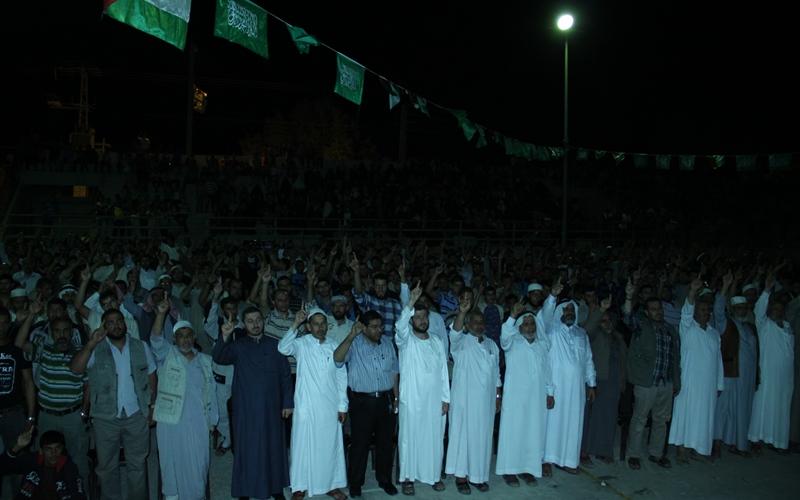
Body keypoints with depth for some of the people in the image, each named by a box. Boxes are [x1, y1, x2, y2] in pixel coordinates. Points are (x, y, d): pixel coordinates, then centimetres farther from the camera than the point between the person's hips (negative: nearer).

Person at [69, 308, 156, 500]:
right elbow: (75, 368, -20)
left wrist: (152, 406, 4)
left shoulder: (141, 347, 2)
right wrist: (91, 344, -30)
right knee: (107, 466, 13)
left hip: (136, 415, 1)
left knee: (137, 464, 12)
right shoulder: (96, 350, -4)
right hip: (106, 417, -1)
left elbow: (151, 376, 7)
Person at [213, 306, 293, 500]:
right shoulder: (237, 346, 0)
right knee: (247, 449, 3)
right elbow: (219, 358, -19)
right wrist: (225, 337, -36)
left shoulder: (274, 345, 4)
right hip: (245, 409, -1)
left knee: (273, 447, 10)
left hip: (271, 408, 2)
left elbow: (285, 376, 5)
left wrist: (287, 403, 1)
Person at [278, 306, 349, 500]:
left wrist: (342, 405, 5)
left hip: (330, 407, 3)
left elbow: (341, 377, 7)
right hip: (306, 407, -3)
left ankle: (331, 484, 28)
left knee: (331, 445, 12)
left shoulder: (334, 346, 4)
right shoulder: (301, 344, -5)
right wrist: (295, 325, -34)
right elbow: (283, 348, -27)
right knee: (303, 446, 4)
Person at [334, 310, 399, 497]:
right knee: (360, 443, 3)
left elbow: (394, 371, 12)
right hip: (362, 401, -4)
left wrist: (396, 397, 10)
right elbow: (337, 359, -27)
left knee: (386, 442, 13)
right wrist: (351, 336, -33)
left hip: (385, 399, 4)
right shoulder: (354, 344, -8)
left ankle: (385, 479, 30)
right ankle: (355, 484, 19)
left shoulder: (387, 342, 6)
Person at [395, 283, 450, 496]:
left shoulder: (437, 342, 7)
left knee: (435, 438, 10)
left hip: (435, 401, 3)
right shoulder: (406, 341, -4)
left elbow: (444, 372, 8)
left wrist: (446, 398, 4)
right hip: (412, 400, -3)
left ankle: (434, 475, 25)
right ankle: (408, 477, 15)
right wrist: (410, 302, -39)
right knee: (410, 438, 3)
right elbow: (400, 327, -28)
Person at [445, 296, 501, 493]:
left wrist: (498, 397, 10)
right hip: (464, 401, -4)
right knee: (463, 435, 1)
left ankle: (478, 475, 21)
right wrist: (462, 312, -47)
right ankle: (461, 476, 11)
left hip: (486, 401, 5)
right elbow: (455, 333, -30)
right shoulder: (461, 342, -6)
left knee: (483, 437, 9)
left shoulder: (492, 344, 10)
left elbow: (496, 373, 15)